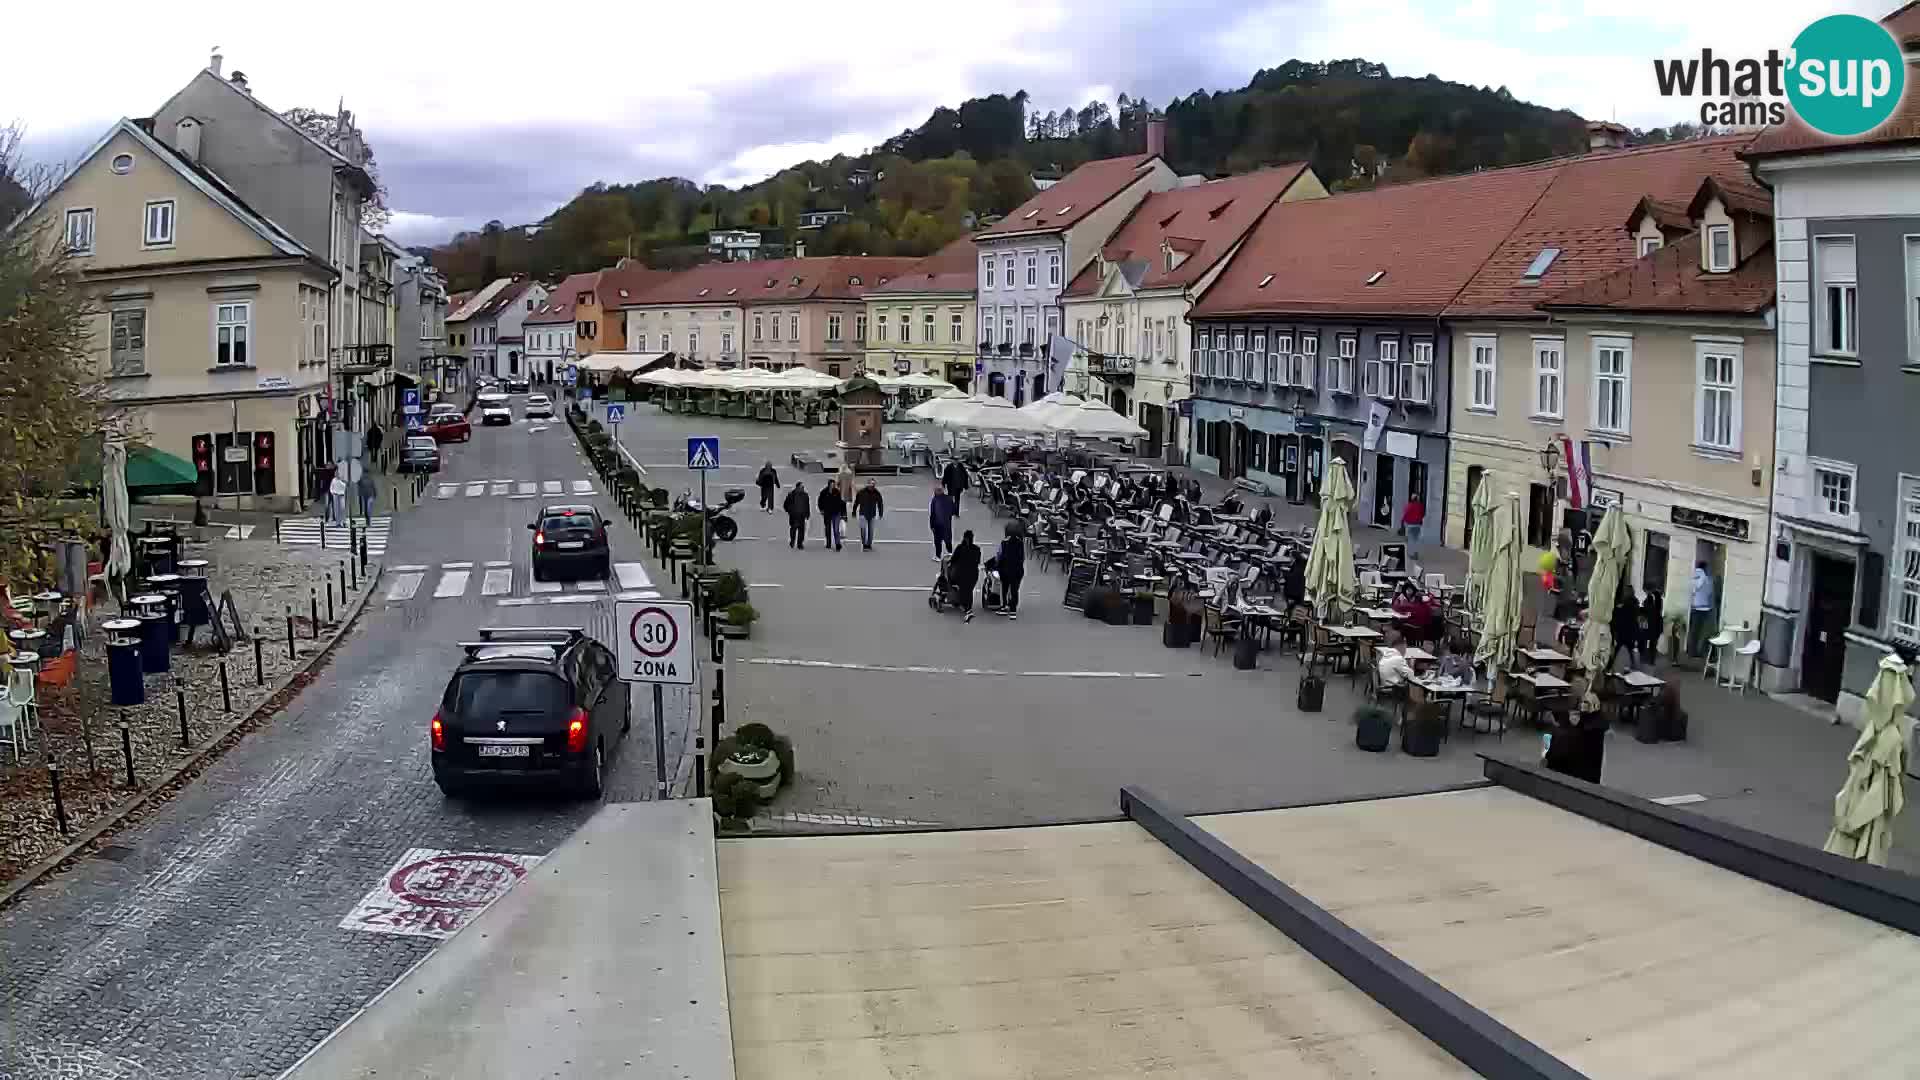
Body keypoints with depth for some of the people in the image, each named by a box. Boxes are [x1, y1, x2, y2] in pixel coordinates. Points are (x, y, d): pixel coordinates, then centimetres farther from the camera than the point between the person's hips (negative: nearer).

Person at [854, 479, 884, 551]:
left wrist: (880, 513, 8)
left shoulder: (876, 493, -1)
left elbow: (880, 503, 10)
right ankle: (864, 544, -9)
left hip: (872, 514, 2)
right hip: (863, 514, -2)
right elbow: (856, 502, 2)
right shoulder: (862, 492, -7)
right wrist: (854, 512, 4)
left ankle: (869, 545, 18)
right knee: (864, 529, -15)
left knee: (871, 530, 7)